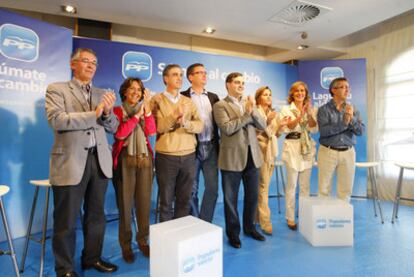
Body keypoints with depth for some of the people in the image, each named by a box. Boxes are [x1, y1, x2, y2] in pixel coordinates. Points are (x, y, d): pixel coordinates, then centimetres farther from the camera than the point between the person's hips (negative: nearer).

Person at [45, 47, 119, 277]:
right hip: (71, 161, -4)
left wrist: (107, 112, -10)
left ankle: (92, 258, 33)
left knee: (96, 215, 15)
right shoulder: (57, 89, 2)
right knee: (66, 220, 7)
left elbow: (113, 128, 11)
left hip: (99, 160, 5)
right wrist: (93, 114, -16)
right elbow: (56, 120, -15)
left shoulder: (102, 94, 15)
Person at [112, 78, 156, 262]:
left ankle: (143, 240, 21)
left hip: (145, 158, 3)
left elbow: (151, 131, -4)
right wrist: (137, 114, -13)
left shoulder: (145, 109, 13)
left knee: (144, 201, 6)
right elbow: (120, 133, -13)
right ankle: (126, 245, 15)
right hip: (124, 159, -3)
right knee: (125, 202, 1)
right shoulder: (117, 111, 3)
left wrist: (147, 107, -10)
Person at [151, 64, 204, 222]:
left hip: (189, 156, 4)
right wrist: (175, 116, -24)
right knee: (166, 200, 9)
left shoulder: (188, 101, 11)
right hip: (166, 157, -3)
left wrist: (186, 123, -20)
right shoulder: (157, 100, -1)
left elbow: (200, 126, -1)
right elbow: (157, 126, -13)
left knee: (184, 200, 13)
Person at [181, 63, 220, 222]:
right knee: (192, 190, 6)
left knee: (212, 188, 6)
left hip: (211, 147, 4)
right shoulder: (183, 97, 0)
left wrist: (218, 144, 3)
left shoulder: (213, 97, 13)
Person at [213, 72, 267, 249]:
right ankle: (233, 233, 25)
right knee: (231, 198, 8)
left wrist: (253, 111, -12)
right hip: (232, 157, -5)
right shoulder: (220, 105, -5)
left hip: (252, 155, 6)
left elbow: (263, 125, 5)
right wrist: (246, 113, -15)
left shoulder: (249, 103, 13)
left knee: (252, 196, 17)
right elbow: (227, 128, -19)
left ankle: (249, 227, 37)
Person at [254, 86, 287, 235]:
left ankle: (257, 217, 23)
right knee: (262, 187, -7)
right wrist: (267, 121, -22)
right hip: (260, 151, -7)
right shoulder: (255, 111, -5)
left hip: (271, 151, 7)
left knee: (264, 186, 11)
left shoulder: (272, 113, 16)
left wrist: (280, 125, -2)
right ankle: (265, 222, -1)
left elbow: (275, 134, 16)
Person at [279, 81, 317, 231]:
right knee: (292, 185, -1)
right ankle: (290, 218, 10)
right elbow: (286, 128, -9)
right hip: (292, 147, -3)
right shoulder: (286, 109, 3)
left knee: (305, 185, 9)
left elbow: (314, 129, 0)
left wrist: (309, 114, -15)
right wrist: (300, 116, -20)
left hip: (307, 147, 3)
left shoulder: (311, 109, 12)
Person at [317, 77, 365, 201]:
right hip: (328, 152, -3)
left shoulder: (353, 110, 7)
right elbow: (324, 131, -18)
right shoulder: (324, 109, -4)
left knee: (346, 189, 9)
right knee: (324, 189, 3)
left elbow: (361, 131, -3)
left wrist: (351, 119, -19)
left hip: (348, 153, 4)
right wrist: (344, 123, -20)